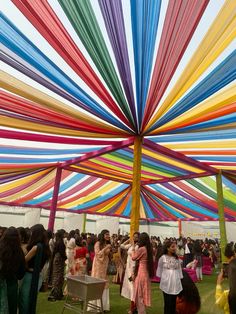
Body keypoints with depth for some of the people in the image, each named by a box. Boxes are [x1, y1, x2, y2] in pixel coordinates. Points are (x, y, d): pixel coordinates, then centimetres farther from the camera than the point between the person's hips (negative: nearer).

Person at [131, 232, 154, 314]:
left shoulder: (141, 249, -20)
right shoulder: (148, 249, 2)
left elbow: (133, 258, -8)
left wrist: (133, 247, -1)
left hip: (141, 272, -8)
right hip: (146, 272, 8)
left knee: (139, 294, 6)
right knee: (143, 293, 20)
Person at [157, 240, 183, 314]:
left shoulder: (176, 258, 2)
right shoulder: (162, 258, -8)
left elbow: (179, 269, 6)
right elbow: (159, 269, 4)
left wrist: (180, 279, 5)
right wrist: (161, 278, 12)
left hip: (175, 283, 3)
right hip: (166, 283, -3)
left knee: (173, 301, 9)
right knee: (167, 302, 1)